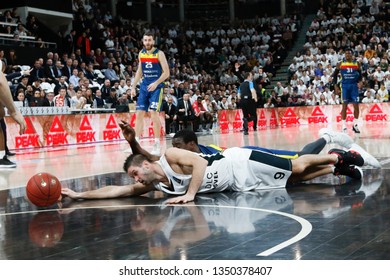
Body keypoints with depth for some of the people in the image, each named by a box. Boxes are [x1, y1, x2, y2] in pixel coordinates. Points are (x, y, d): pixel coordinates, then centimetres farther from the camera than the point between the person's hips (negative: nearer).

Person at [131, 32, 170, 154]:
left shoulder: (159, 54, -7)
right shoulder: (141, 53, 9)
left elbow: (166, 73, -10)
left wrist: (156, 83, -22)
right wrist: (133, 86, 12)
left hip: (156, 87, -5)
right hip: (144, 86, 5)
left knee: (154, 113, -12)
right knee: (139, 113, 2)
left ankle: (157, 144, -4)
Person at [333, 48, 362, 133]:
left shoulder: (357, 63, 4)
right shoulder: (340, 64, 1)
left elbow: (360, 74, 11)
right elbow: (335, 75, 6)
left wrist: (359, 81, -9)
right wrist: (335, 85, -3)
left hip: (354, 86, 1)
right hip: (345, 86, -1)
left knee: (356, 105, -1)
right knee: (344, 106, -2)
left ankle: (355, 125, 12)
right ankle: (344, 126, 2)